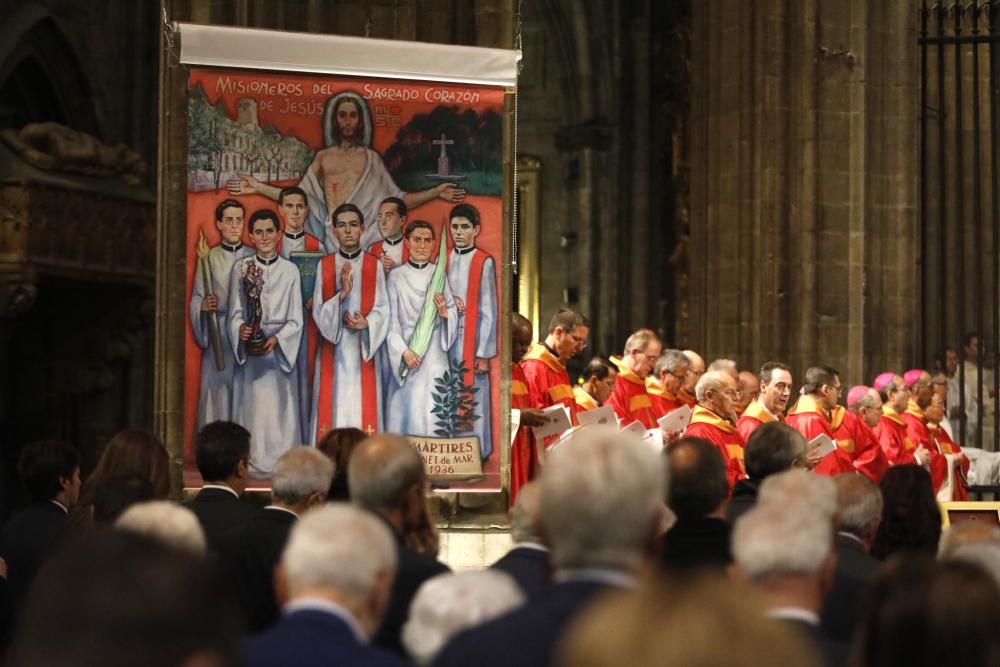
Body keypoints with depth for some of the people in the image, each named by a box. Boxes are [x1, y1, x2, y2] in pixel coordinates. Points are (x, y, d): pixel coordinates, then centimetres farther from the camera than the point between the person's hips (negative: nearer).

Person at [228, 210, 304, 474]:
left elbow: (295, 320, 2)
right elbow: (235, 312, 5)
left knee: (279, 407, -3)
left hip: (281, 349, 0)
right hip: (249, 350, 0)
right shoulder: (241, 268, 6)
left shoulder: (290, 270, 3)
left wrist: (276, 340, -14)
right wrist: (240, 329, -16)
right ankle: (253, 463, 1)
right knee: (252, 405, -3)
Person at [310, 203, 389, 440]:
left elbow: (382, 310, 2)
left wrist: (366, 324, -18)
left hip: (364, 351, 0)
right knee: (333, 408, -4)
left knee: (364, 410, -4)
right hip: (333, 352, 0)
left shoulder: (375, 266, 5)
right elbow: (318, 311, 0)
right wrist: (342, 294, -17)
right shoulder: (324, 266, 6)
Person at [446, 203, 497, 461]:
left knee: (473, 397, -4)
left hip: (472, 336, -4)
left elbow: (489, 310, -6)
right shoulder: (444, 260, 10)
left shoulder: (484, 262, -5)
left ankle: (477, 452, 5)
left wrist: (484, 352, -9)